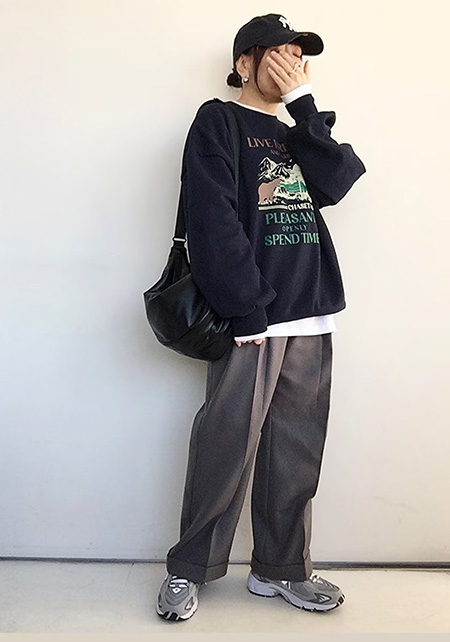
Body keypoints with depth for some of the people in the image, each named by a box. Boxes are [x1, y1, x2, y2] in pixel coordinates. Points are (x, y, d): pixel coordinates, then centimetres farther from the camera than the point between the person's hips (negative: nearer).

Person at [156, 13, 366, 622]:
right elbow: (213, 219, -10)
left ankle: (281, 568, 23)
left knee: (295, 451, 9)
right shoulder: (218, 121, 4)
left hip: (311, 317, 6)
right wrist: (248, 308, -17)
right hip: (252, 316, -6)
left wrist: (305, 104, 2)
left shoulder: (296, 132, 23)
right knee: (227, 447, -3)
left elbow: (334, 184, 2)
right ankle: (189, 569, 14)